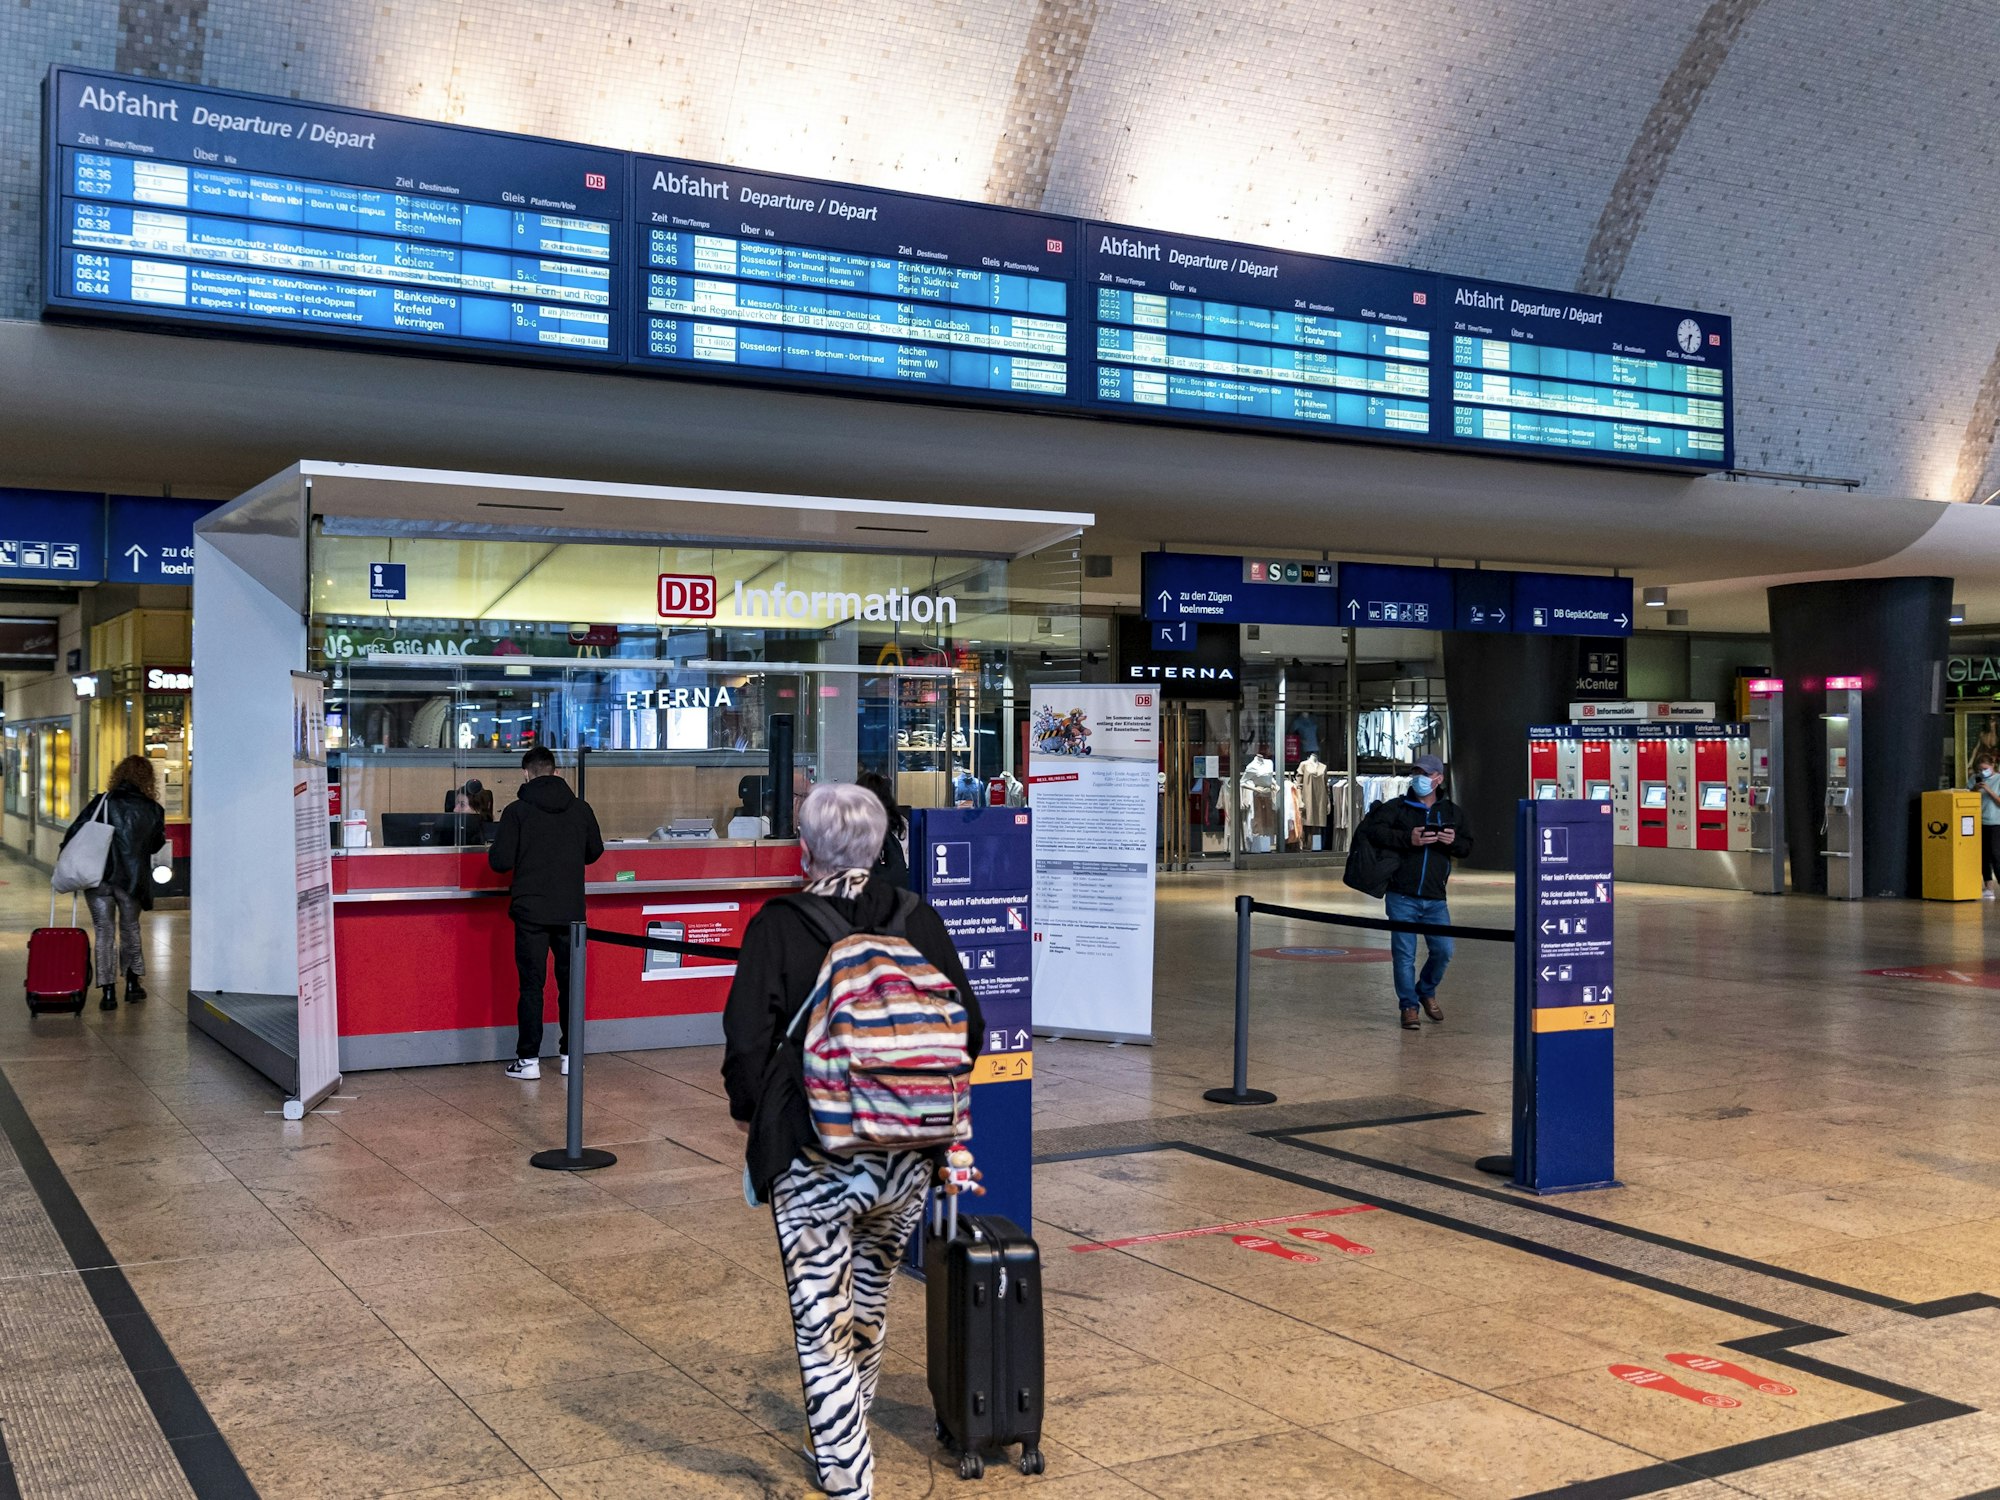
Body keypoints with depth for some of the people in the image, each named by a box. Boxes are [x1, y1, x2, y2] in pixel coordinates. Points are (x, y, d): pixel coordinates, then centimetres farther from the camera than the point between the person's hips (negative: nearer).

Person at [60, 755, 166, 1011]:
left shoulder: (102, 802, -3)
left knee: (104, 931, 6)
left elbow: (75, 832, -6)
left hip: (98, 877, -1)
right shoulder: (153, 810, 0)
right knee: (130, 928, 20)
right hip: (133, 879, 1)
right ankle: (132, 983, 24)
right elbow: (157, 844, 11)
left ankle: (109, 992, 2)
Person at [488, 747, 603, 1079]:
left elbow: (500, 862, -11)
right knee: (571, 982, 12)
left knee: (531, 984, 2)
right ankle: (571, 1054, 16)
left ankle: (528, 1059, 4)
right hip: (571, 911, 3)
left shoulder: (517, 811, -9)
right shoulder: (581, 809, 2)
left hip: (531, 911, -3)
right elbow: (595, 851, 15)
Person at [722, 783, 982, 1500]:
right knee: (868, 1300, 25)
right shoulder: (920, 921, 0)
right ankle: (848, 1435, 44)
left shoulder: (778, 927, -11)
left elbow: (747, 1041, -12)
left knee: (822, 1321, 6)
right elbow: (967, 1026, 6)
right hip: (908, 1155, 5)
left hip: (813, 1157, -5)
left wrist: (748, 1110, 8)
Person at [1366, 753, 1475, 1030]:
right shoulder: (1397, 807, 0)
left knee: (1443, 950, 2)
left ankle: (1427, 991, 29)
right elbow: (1373, 829, -13)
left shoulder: (1452, 812, 12)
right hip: (1401, 897, -3)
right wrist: (1408, 839, -23)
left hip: (1435, 899, 3)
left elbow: (1468, 846, 18)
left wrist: (1454, 841, -6)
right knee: (1404, 953, -2)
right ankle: (1409, 1006, 11)